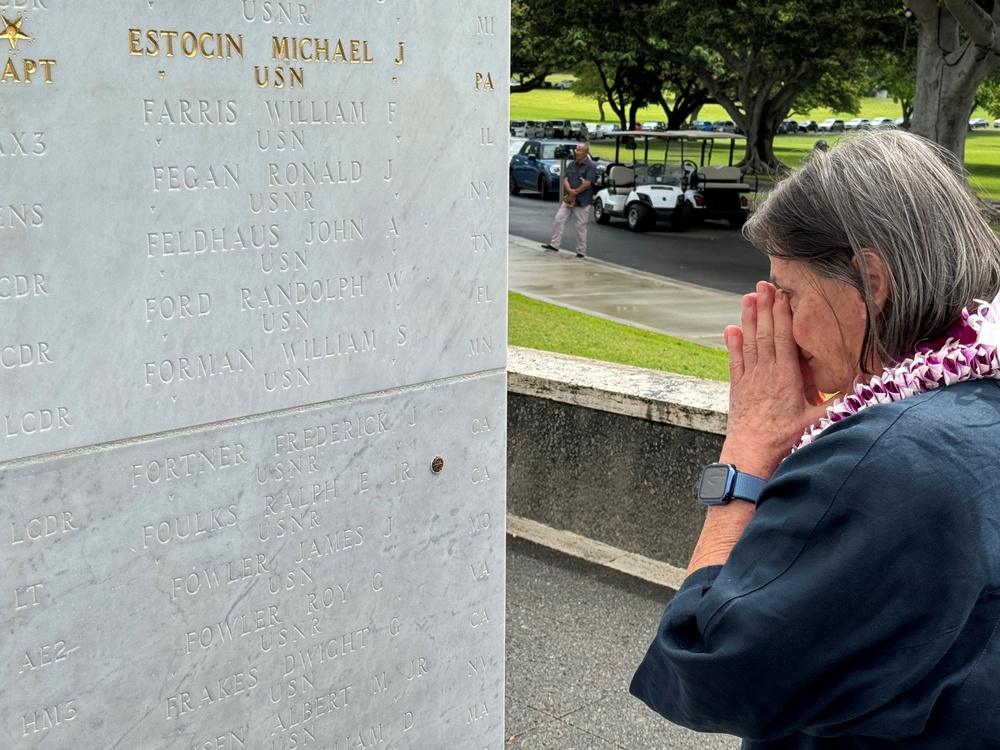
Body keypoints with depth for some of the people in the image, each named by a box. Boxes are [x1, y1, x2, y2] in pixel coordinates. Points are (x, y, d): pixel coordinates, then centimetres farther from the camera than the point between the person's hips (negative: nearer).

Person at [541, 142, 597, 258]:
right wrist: (570, 191, -16)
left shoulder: (590, 167, -7)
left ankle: (581, 252, 6)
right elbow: (565, 179, 4)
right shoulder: (571, 164, 12)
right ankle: (554, 244, 5)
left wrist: (575, 193, -11)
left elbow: (587, 183, -17)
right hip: (569, 199, 6)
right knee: (558, 219, -1)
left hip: (582, 201, -6)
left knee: (581, 226, -1)